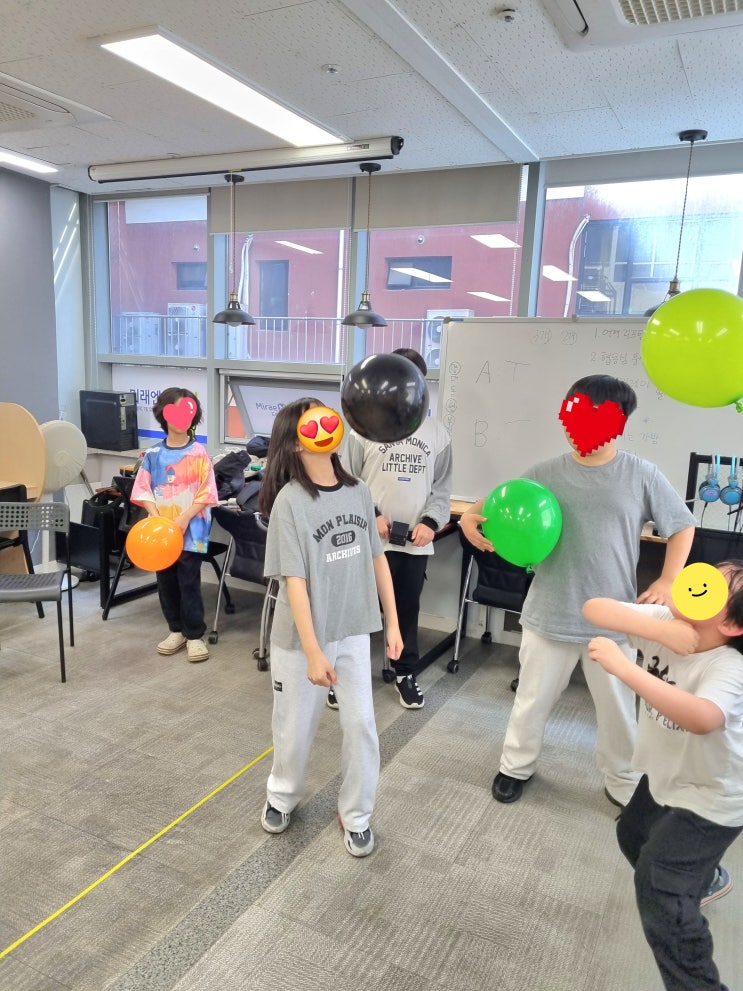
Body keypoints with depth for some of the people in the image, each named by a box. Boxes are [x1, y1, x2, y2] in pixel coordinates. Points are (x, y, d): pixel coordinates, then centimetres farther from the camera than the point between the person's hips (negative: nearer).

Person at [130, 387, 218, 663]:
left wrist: (184, 518, -16)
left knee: (189, 582, -1)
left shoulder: (199, 453, -6)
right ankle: (176, 630, 27)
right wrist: (156, 518, -10)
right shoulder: (153, 454, 2)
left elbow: (206, 492, -8)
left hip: (191, 530, -3)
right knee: (166, 582, 11)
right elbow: (143, 490, 3)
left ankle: (195, 635, 12)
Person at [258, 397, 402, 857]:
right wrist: (313, 652, -19)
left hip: (353, 632, 4)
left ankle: (356, 815, 31)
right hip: (302, 637, -3)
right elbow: (294, 581, -19)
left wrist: (393, 623, 6)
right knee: (296, 726, 15)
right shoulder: (290, 501, -18)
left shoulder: (359, 491, -3)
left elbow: (377, 559, 5)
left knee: (362, 726, 7)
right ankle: (282, 797, 44)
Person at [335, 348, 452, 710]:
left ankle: (406, 674, 33)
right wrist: (370, 515, -13)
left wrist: (430, 521, -8)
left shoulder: (436, 431, 4)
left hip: (417, 542, 2)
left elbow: (442, 486, 7)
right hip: (370, 539, -2)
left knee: (408, 610, 16)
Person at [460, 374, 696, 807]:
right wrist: (471, 516, -19)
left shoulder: (642, 476, -6)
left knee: (618, 708, 16)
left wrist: (668, 582, -7)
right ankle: (516, 767, 41)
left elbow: (682, 527, 4)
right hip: (550, 614, 1)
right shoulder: (547, 473, -4)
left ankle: (624, 785, 40)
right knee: (533, 699, 16)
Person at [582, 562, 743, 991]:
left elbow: (703, 719, -57)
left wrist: (623, 667, -57)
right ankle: (702, 879, 57)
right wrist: (660, 631, -42)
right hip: (666, 775, 8)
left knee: (659, 891, -12)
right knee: (634, 834, 28)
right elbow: (593, 608, -29)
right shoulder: (666, 621, -20)